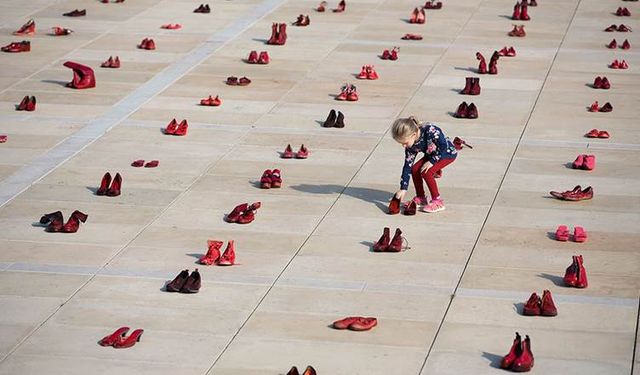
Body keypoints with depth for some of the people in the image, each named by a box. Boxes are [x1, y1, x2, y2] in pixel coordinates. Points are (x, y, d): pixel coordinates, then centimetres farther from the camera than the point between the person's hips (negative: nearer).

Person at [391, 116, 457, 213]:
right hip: (432, 154, 7)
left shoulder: (430, 131, -36)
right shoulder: (411, 146, -15)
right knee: (415, 169, -9)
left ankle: (437, 202, -10)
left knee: (426, 172, -22)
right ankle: (420, 198, 9)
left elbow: (444, 147, -29)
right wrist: (403, 188, -11)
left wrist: (431, 162, -27)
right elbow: (407, 166, -10)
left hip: (448, 153, -7)